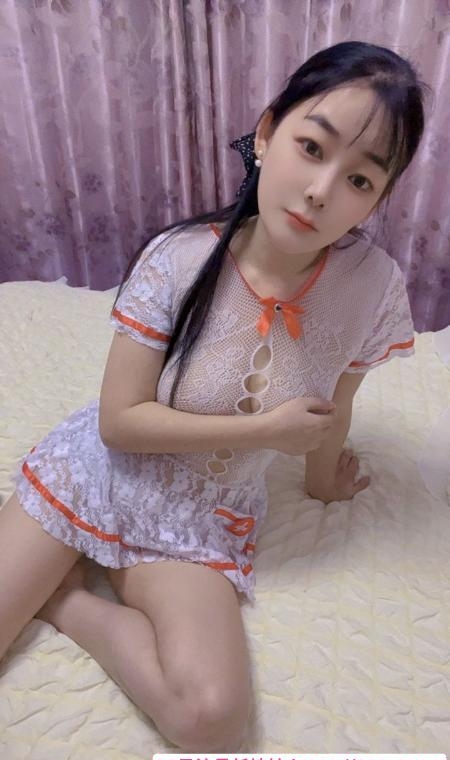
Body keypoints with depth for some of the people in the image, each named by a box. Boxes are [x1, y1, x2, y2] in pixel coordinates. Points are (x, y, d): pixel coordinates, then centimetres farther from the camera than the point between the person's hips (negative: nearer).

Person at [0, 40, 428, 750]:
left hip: (204, 522, 2)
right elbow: (119, 421, -16)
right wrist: (267, 430, -19)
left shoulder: (376, 287, -16)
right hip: (92, 476, -1)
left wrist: (323, 480, 19)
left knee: (214, 718, -19)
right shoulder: (180, 258, -20)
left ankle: (60, 595, 3)